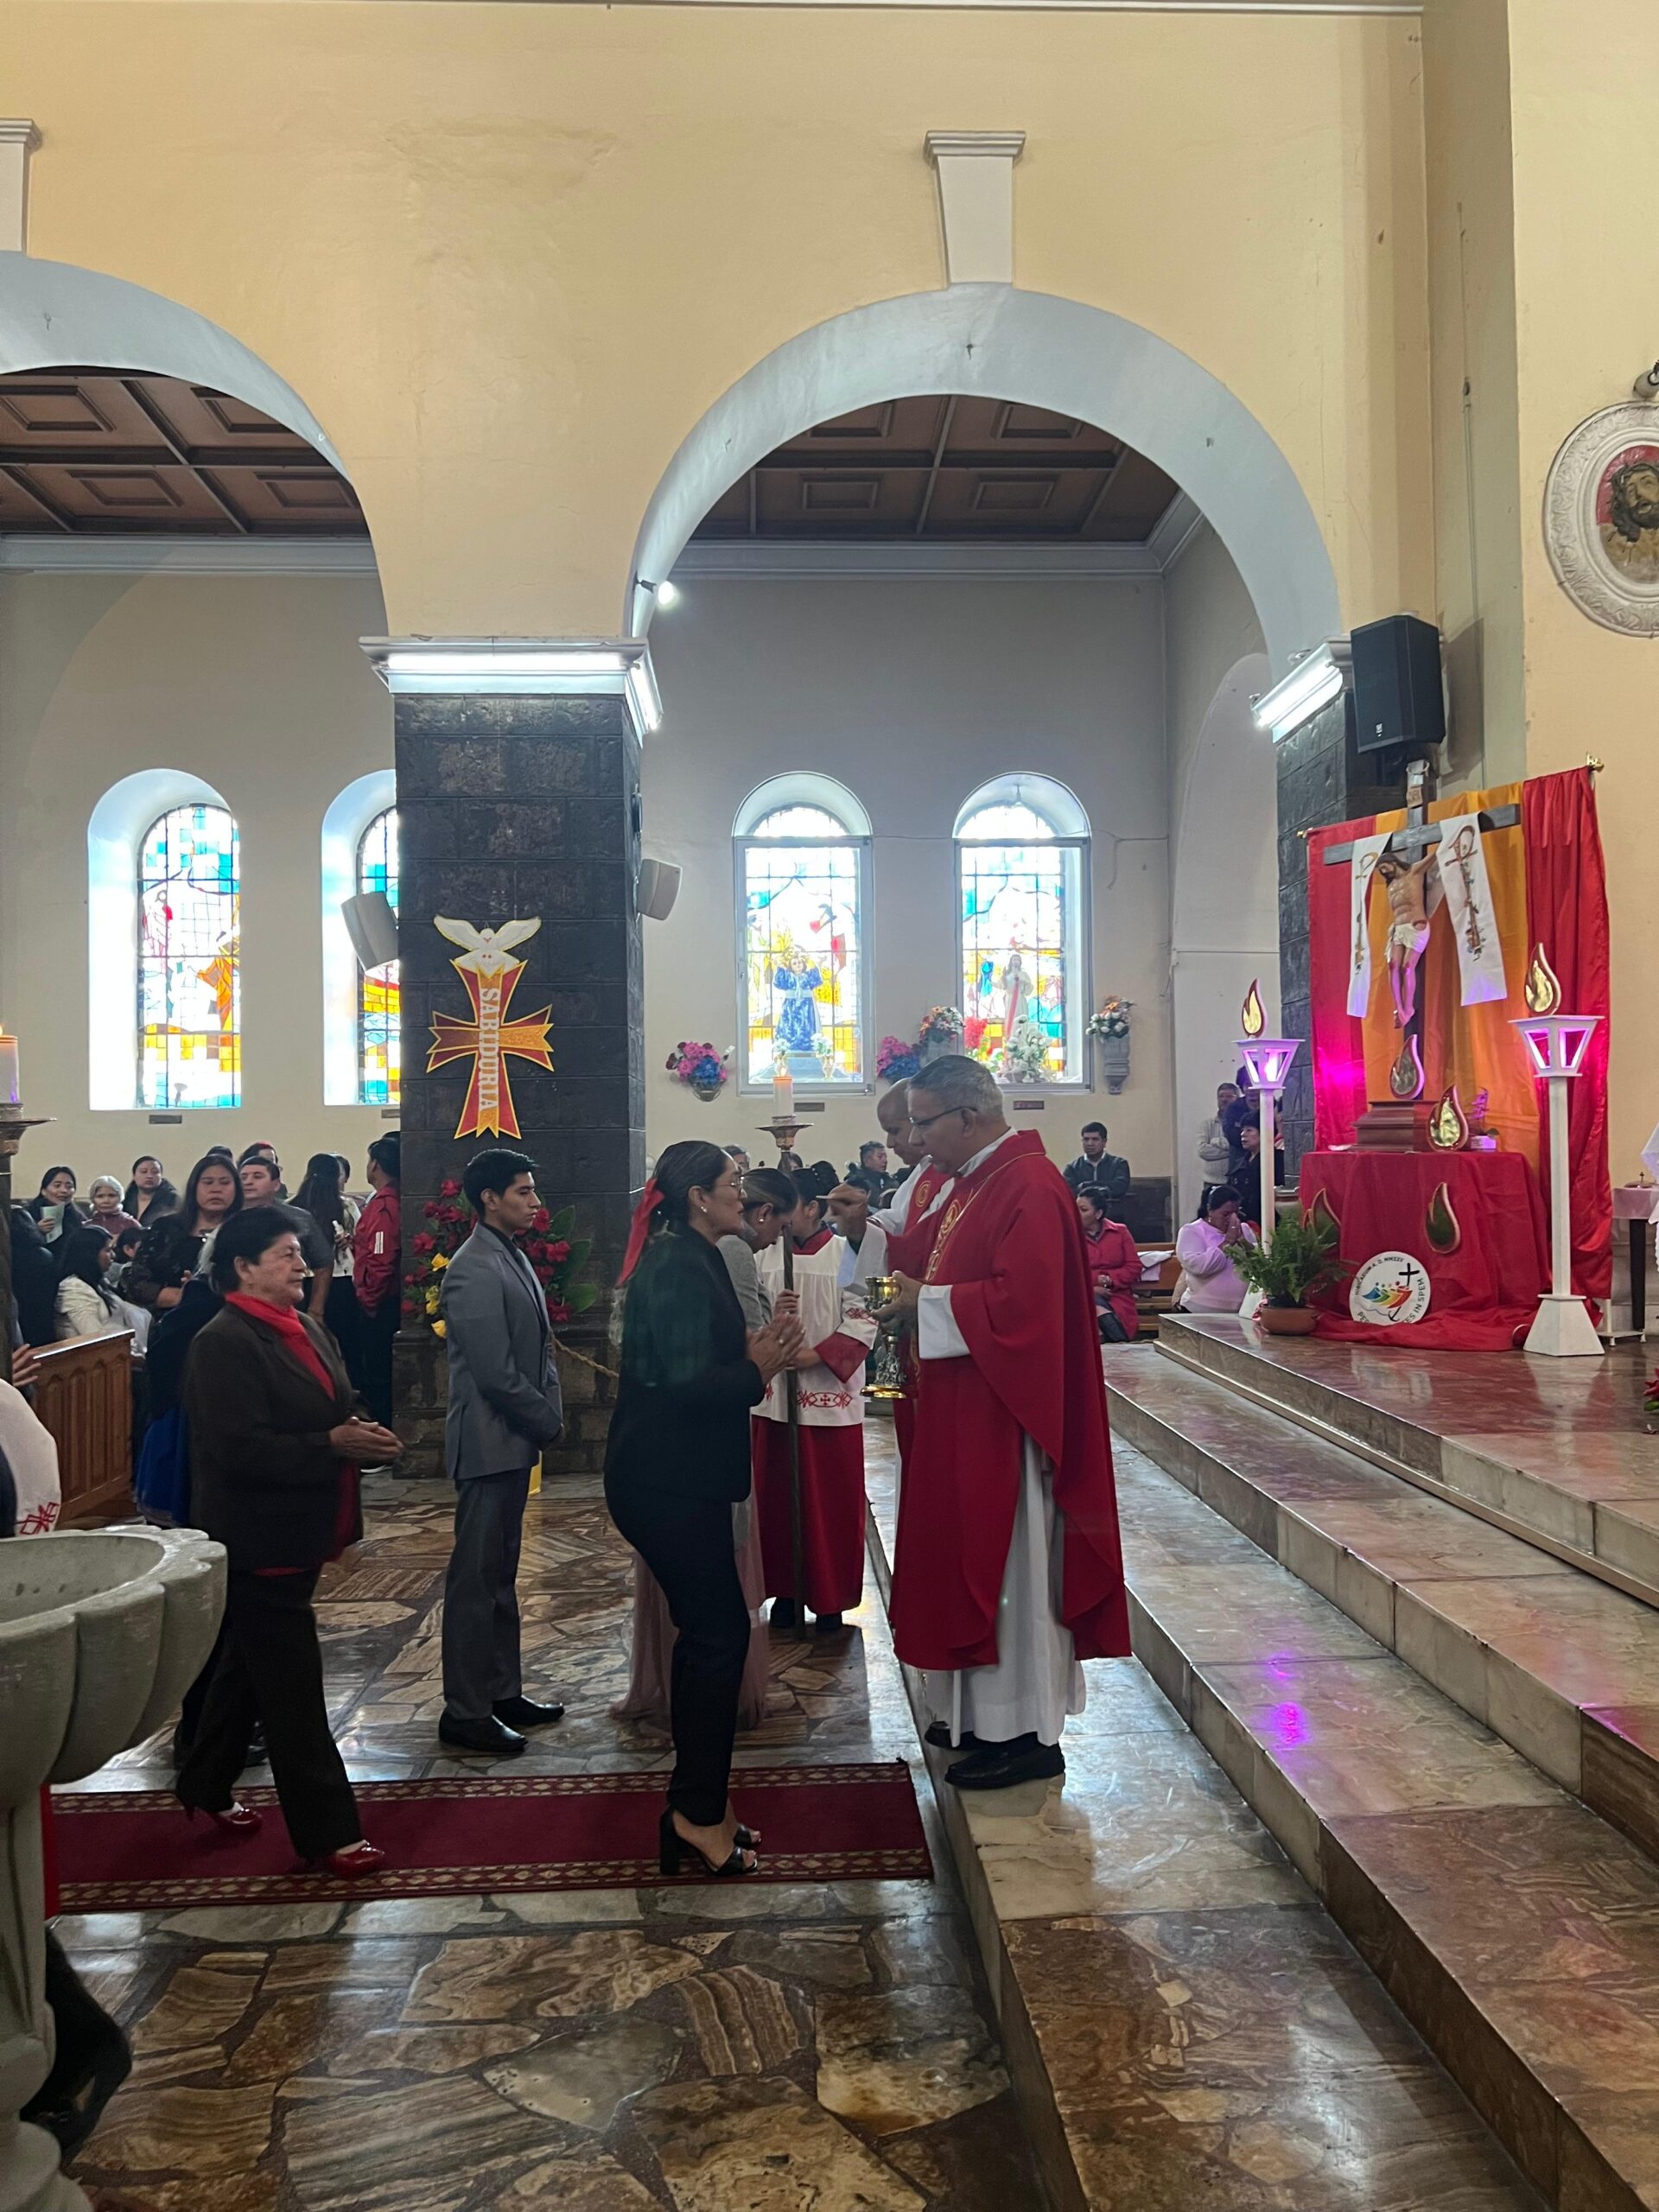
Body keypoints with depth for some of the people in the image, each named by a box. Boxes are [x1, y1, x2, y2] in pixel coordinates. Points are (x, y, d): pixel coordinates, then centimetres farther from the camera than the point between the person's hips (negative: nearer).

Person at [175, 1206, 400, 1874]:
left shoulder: (305, 1329, 9)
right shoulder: (225, 1343, -18)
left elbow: (326, 1415, 17)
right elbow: (241, 1448, -25)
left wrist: (361, 1437, -5)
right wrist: (333, 1445, -25)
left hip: (296, 1532, 9)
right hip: (259, 1538, -9)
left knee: (249, 1664, 23)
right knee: (293, 1686, -1)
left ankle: (205, 1785, 41)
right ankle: (327, 1831, 9)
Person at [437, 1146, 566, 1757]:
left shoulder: (514, 1258, 13)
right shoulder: (474, 1271, -18)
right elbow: (495, 1373, -21)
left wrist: (550, 1413, 3)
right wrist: (547, 1422, -10)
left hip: (516, 1442, 10)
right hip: (489, 1444, -10)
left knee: (500, 1574, 17)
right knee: (476, 1579, 0)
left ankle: (501, 1693, 27)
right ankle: (464, 1713, 9)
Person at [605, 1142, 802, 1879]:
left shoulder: (685, 1261, 13)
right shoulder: (681, 1270, -18)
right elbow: (687, 1385, -23)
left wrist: (753, 1355, 5)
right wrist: (758, 1369, -14)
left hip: (675, 1476, 10)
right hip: (670, 1481, -10)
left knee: (705, 1631, 14)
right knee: (719, 1632, -4)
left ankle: (697, 1803, 24)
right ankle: (698, 1813, 6)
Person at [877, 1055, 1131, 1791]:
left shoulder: (1029, 1187, -19)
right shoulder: (970, 1182, 12)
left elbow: (1022, 1301, -26)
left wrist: (926, 1303, -18)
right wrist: (912, 1294, 1)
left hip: (1003, 1413, -10)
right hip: (962, 1408, 10)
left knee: (1008, 1561, 0)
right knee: (974, 1557, 16)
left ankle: (1028, 1732, 13)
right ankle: (985, 1710, 28)